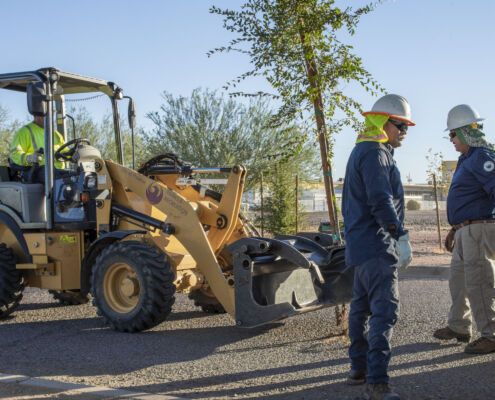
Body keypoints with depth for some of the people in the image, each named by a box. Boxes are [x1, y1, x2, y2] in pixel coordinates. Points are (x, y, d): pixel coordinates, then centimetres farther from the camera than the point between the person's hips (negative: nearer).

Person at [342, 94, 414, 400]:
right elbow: (381, 201, -22)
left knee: (363, 306, 16)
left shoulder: (363, 152, 22)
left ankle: (359, 369, 26)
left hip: (361, 245, 11)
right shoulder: (375, 153, -12)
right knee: (385, 309, -15)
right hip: (376, 245, -11)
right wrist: (401, 236, -21)